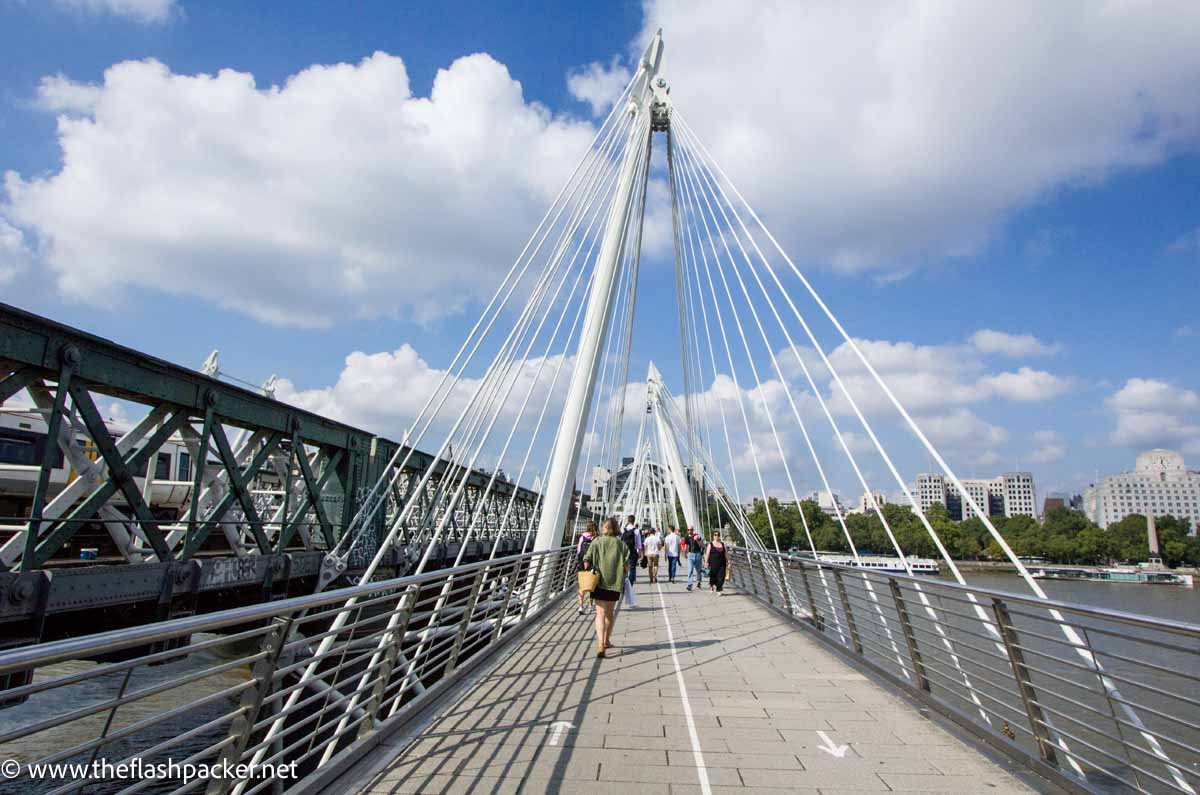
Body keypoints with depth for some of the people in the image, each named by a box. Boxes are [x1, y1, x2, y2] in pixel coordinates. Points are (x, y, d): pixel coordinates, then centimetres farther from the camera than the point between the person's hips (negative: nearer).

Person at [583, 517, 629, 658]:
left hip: (599, 582, -2)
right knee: (610, 612, 20)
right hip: (615, 583, 2)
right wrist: (623, 575, 13)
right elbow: (627, 565, -4)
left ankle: (601, 644, -21)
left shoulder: (596, 542, -2)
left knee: (600, 613, -4)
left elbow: (586, 561, -6)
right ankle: (607, 640, 33)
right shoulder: (621, 545, 2)